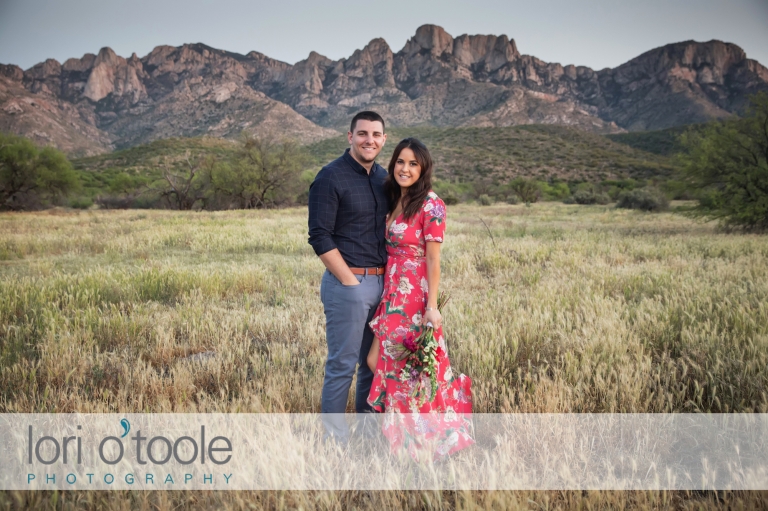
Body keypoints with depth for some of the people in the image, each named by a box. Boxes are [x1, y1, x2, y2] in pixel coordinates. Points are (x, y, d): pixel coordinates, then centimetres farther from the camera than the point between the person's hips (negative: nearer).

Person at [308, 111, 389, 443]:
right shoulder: (331, 177, -9)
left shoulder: (384, 178, 12)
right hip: (347, 283, -7)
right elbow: (320, 238, -13)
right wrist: (350, 281, -13)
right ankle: (335, 440, 12)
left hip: (381, 283, 7)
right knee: (342, 365, -1)